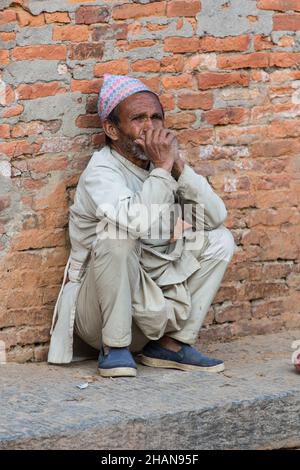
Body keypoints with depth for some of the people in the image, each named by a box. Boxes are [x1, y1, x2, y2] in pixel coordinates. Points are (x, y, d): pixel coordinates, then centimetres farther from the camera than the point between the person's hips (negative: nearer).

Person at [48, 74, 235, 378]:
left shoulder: (162, 166, 6)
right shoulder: (101, 171, -16)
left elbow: (215, 216, -4)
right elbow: (139, 222, -35)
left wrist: (178, 166, -14)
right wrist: (163, 167, -25)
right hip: (96, 307, -7)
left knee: (219, 240, 1)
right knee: (117, 236, -32)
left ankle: (172, 344, -1)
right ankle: (114, 349, -19)